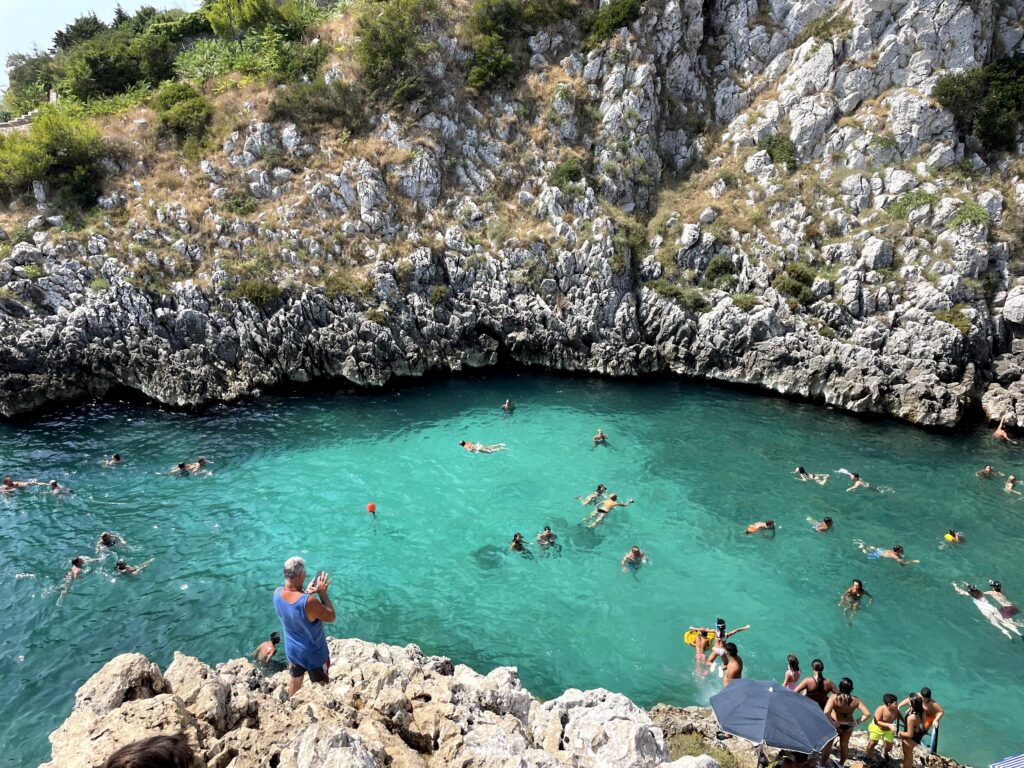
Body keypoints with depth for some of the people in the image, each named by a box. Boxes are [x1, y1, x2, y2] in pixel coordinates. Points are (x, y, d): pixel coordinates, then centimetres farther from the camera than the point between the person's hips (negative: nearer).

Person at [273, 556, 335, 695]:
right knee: (320, 686, 21)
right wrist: (322, 592, -19)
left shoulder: (277, 593, -19)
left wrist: (306, 592, -7)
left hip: (292, 650, 6)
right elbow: (331, 617, -23)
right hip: (314, 654, -6)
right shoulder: (309, 602, -40)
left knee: (295, 678, 33)